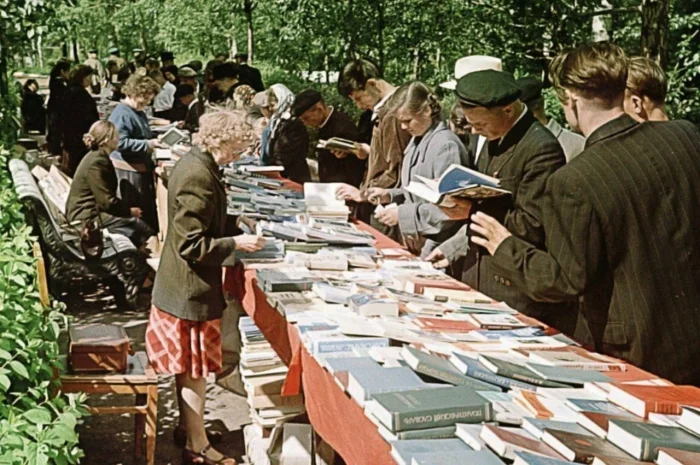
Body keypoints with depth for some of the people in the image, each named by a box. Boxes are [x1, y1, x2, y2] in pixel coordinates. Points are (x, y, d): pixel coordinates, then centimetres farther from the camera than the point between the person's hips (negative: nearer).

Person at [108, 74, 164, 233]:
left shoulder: (139, 112, 14)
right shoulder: (122, 114, -18)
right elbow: (120, 142, -27)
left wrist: (154, 141, 8)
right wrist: (147, 144, -24)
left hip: (142, 167, 10)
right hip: (128, 169, -10)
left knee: (148, 209, 16)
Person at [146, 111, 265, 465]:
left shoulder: (195, 163, 6)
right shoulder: (199, 176, -25)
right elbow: (192, 245, -25)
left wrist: (234, 228, 10)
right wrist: (236, 243, -20)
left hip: (182, 285, 10)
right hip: (192, 289, -10)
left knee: (187, 367, 22)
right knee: (194, 370, 2)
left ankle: (188, 424, 37)